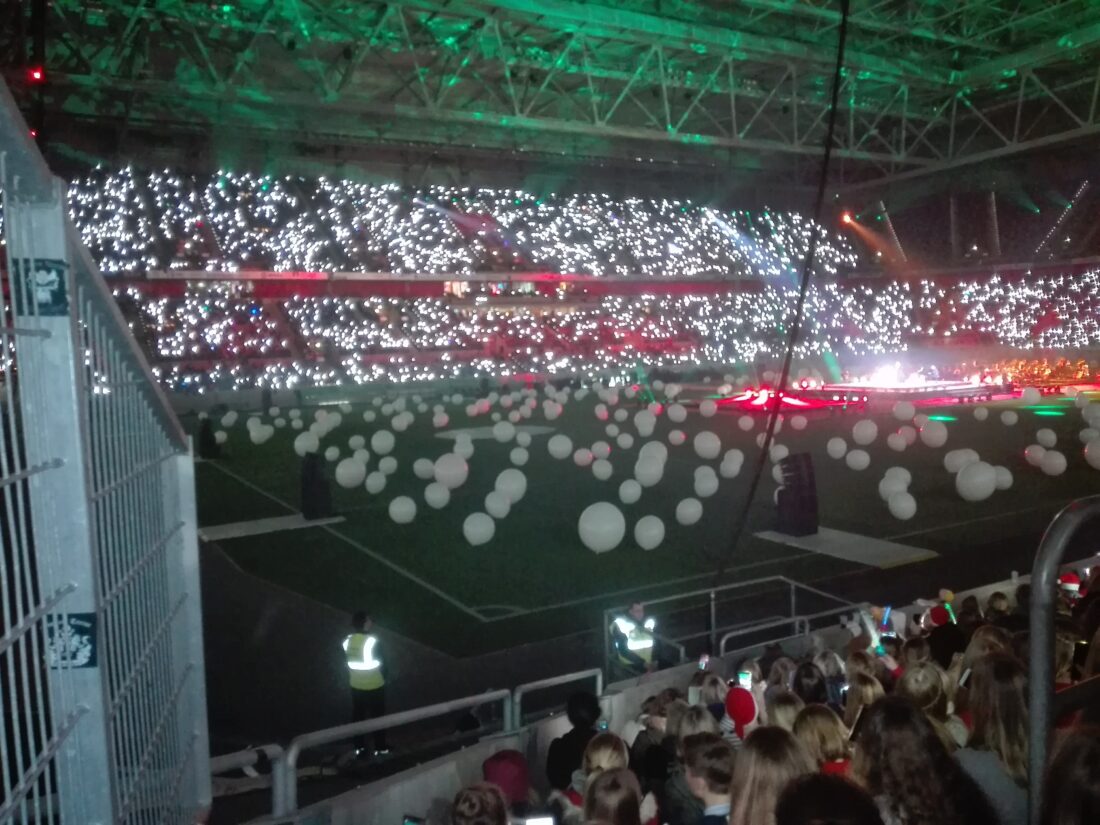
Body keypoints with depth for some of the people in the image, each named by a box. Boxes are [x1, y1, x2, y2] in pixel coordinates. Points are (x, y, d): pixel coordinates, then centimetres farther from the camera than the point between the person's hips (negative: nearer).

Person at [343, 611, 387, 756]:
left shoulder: (347, 640, -8)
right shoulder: (372, 641, -24)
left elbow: (347, 662, 3)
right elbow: (379, 663, -15)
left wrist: (352, 677, 15)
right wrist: (383, 677, 2)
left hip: (356, 685, 5)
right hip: (374, 685, -5)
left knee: (358, 715, 19)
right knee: (377, 716, 12)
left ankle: (359, 746, 31)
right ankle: (380, 747, 24)